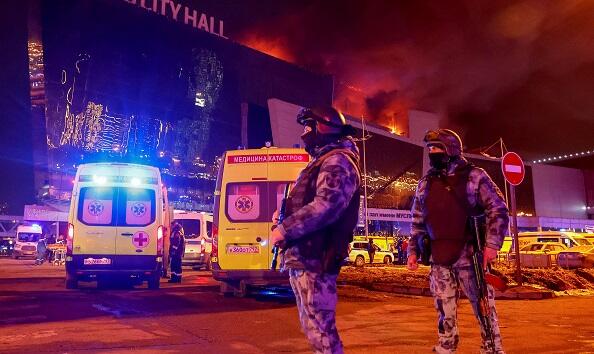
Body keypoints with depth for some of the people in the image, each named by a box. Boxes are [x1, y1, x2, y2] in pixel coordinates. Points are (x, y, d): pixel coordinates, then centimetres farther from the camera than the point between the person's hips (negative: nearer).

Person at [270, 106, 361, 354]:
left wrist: (284, 229, -18)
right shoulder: (323, 162, 23)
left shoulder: (337, 161, -10)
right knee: (313, 325, 18)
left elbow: (326, 206, -25)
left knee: (319, 327, -6)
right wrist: (286, 215, 9)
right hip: (304, 257, 11)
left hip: (313, 259, -11)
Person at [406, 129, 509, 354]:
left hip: (470, 256, -4)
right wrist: (413, 251, 10)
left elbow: (498, 210, -3)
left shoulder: (474, 176, 0)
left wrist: (492, 243, -13)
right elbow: (417, 222, 17)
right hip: (439, 260, 4)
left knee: (483, 306, 4)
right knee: (445, 311, 9)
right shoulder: (425, 184, 13)